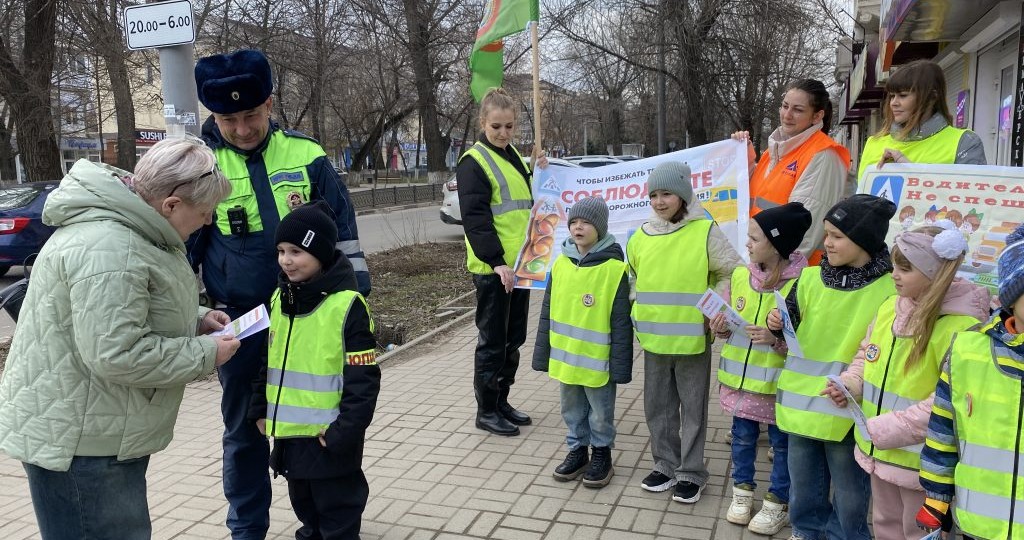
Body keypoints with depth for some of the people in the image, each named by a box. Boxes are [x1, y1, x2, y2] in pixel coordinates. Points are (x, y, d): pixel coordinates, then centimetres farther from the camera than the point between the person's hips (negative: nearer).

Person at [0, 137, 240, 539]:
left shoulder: (130, 228, 6)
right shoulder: (107, 250, -29)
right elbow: (115, 354, -31)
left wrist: (195, 319, 5)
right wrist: (205, 354, -19)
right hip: (75, 441, -10)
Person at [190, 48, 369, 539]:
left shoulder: (307, 156, -3)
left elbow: (344, 232, 2)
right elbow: (180, 249, 4)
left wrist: (357, 298, 1)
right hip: (238, 324, 0)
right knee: (244, 431, 13)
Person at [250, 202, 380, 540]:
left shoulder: (347, 305, -18)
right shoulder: (279, 298, 4)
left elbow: (363, 378, -17)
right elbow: (268, 359, 15)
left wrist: (345, 430, -18)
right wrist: (260, 408, 13)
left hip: (329, 435, -7)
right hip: (288, 431, 7)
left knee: (337, 513, 8)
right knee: (303, 502, 25)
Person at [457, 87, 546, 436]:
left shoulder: (513, 156, 14)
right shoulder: (474, 162, -10)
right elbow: (475, 218, -17)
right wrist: (496, 261, -23)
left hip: (517, 264, 8)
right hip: (492, 267, -8)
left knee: (514, 337, 14)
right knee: (493, 340, 0)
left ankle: (501, 402, 27)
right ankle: (486, 411, 13)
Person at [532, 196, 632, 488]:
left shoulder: (614, 268, -14)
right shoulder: (561, 264, 1)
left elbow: (621, 321, -12)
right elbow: (548, 312, 7)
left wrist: (621, 364, -12)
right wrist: (543, 353, 7)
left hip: (597, 358, -5)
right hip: (565, 356, 5)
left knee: (600, 413, 12)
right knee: (572, 410, 19)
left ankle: (602, 454, 31)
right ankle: (577, 450, 36)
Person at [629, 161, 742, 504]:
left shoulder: (705, 232, -9)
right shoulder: (641, 236, 4)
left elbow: (731, 273, -3)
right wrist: (637, 314, 11)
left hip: (693, 339, -4)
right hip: (653, 339, 4)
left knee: (693, 408, 8)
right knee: (658, 406, 15)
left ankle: (691, 473, 22)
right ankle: (665, 465, 31)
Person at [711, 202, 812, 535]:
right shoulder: (740, 276, -1)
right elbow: (726, 322, 11)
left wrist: (776, 339, -29)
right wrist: (721, 328, -11)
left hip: (777, 382, -5)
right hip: (739, 377, 5)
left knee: (782, 443, 13)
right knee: (742, 436, 18)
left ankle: (778, 503, 30)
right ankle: (743, 491, 37)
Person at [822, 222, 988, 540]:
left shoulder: (961, 326, -23)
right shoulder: (889, 307, 0)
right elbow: (866, 355, 16)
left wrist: (889, 429, -24)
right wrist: (850, 384, -4)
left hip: (921, 459, -7)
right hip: (878, 451, 7)